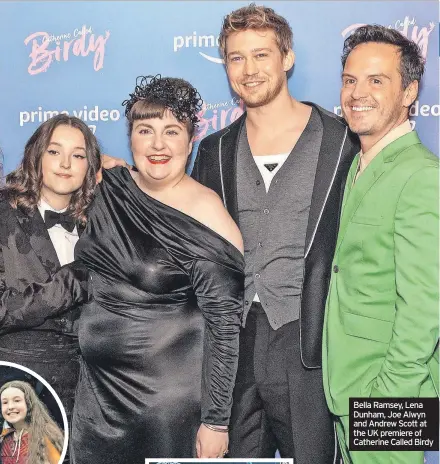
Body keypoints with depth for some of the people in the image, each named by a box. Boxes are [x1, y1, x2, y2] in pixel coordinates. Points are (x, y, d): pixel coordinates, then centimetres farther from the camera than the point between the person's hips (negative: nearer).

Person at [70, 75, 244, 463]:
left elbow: (225, 325, -16)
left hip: (170, 397, -5)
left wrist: (215, 421, -15)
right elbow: (84, 271, 16)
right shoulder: (109, 188, -1)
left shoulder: (206, 216, -17)